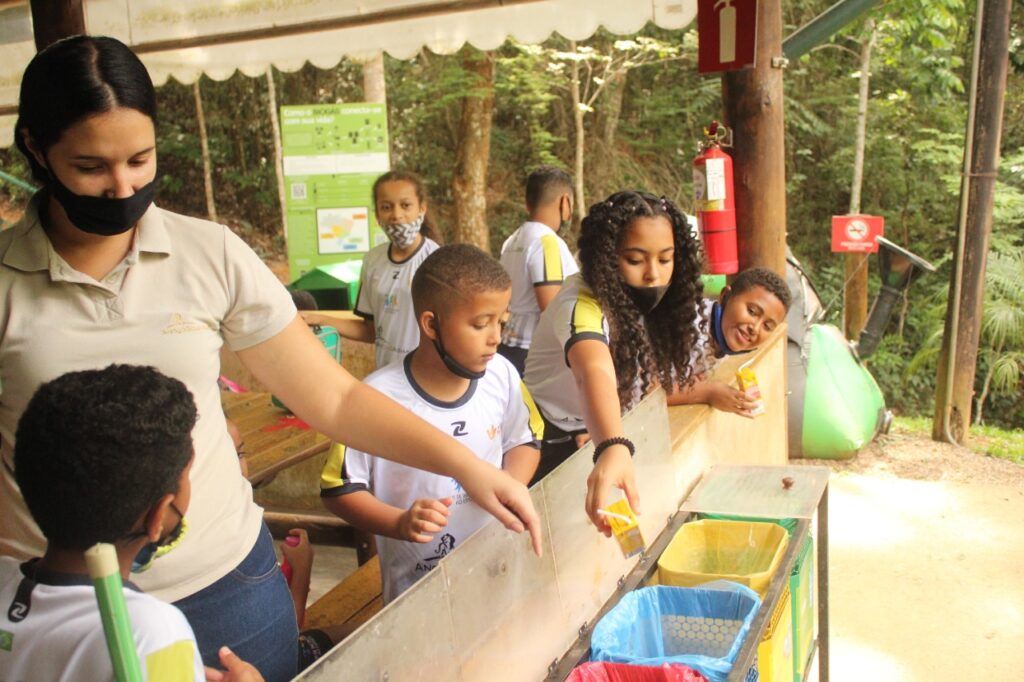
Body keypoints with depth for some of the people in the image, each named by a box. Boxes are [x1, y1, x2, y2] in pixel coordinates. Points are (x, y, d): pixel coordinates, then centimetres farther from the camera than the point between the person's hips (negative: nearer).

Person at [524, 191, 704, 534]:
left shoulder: (641, 301, -9)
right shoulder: (583, 303, -32)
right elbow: (595, 373, -52)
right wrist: (613, 449, -68)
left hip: (597, 437, 6)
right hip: (554, 445, -6)